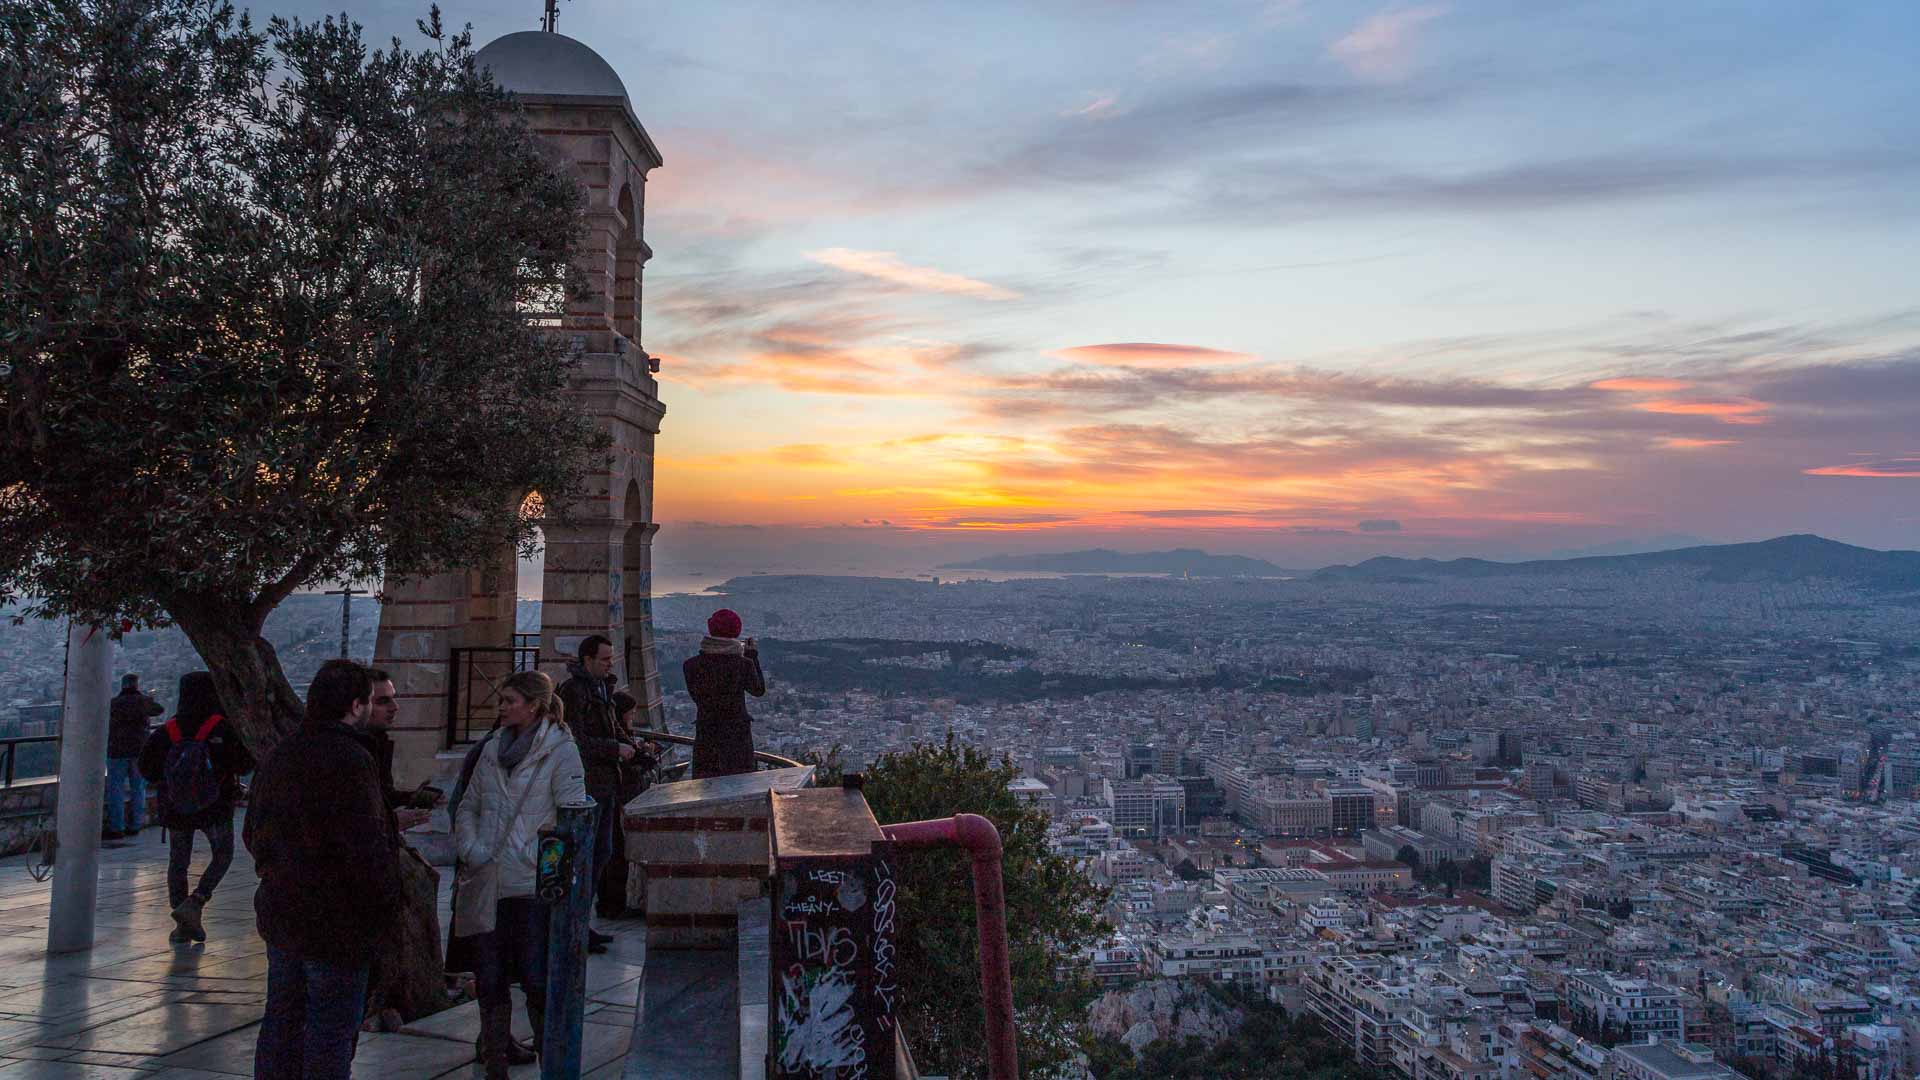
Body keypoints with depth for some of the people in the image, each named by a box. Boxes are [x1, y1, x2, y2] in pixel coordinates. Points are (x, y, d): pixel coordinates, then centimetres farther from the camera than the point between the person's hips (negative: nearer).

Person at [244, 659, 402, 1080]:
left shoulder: (280, 754, 8)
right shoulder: (349, 760, -21)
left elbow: (253, 833, 17)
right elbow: (365, 846, -24)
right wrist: (386, 900, -11)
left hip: (279, 913, 9)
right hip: (336, 922, -9)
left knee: (281, 1018, 20)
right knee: (332, 1029, 1)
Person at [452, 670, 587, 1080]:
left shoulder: (561, 751, -5)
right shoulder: (492, 748, 12)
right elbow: (468, 806, 16)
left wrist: (537, 855, -12)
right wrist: (470, 848, 1)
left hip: (533, 884, -5)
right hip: (485, 885, 5)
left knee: (538, 983, -3)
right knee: (490, 982, 11)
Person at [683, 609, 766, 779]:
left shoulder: (691, 666, -9)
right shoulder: (743, 664, -13)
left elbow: (696, 694, 8)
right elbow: (759, 690, 3)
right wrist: (753, 656, 10)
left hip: (705, 734, 2)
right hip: (737, 732, -1)